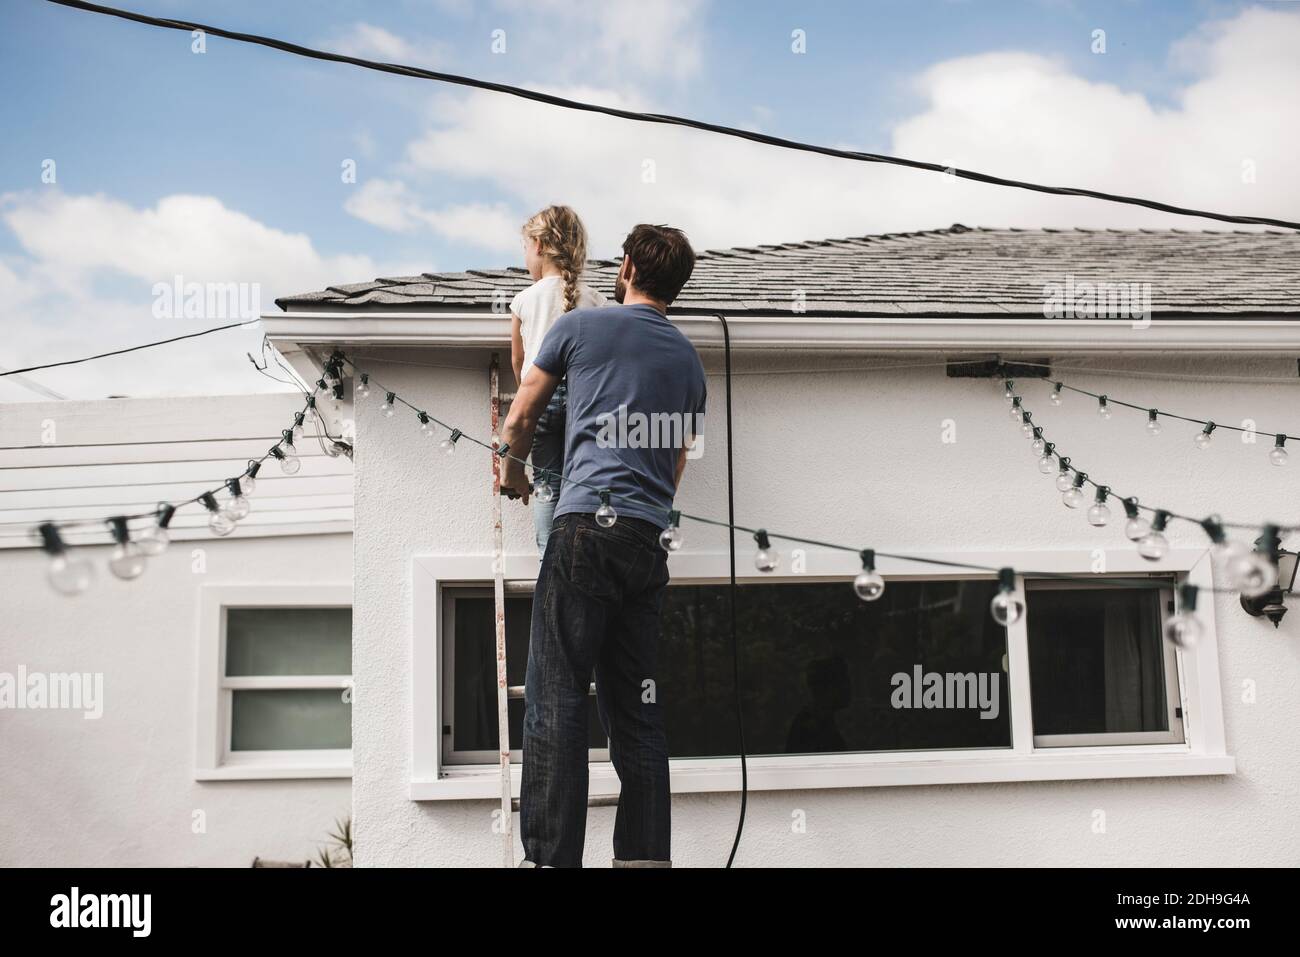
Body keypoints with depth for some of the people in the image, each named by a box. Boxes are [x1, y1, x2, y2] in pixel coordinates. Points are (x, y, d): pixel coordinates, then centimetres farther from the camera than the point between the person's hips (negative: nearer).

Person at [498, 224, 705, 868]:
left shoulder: (580, 325, 7)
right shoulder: (689, 359, 19)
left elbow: (520, 417, 17)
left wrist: (513, 469, 36)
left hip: (586, 524, -5)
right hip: (651, 537, 5)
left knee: (556, 697, -6)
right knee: (635, 703, 9)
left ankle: (551, 855, -8)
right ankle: (645, 853, 11)